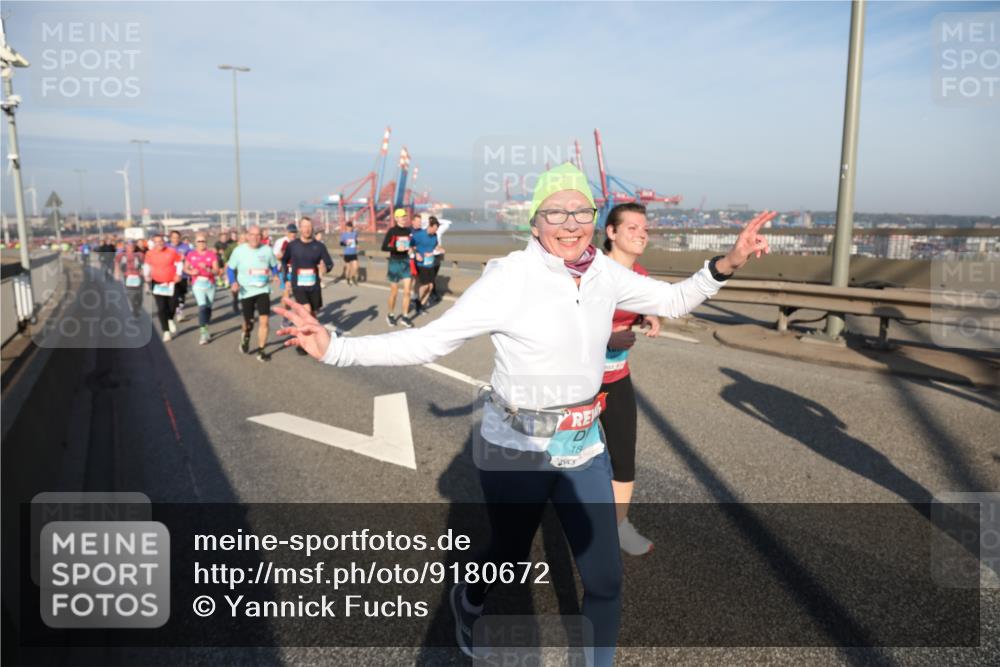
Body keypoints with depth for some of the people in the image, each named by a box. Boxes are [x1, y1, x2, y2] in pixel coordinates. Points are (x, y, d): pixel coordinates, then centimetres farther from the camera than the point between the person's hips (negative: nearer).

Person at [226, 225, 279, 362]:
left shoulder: (267, 250, -2)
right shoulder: (239, 251, -7)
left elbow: (274, 265, 15)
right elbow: (230, 268, 2)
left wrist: (275, 275, -4)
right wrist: (233, 282, -15)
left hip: (263, 290, 1)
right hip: (246, 292, -1)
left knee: (264, 320, -11)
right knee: (248, 322, 9)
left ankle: (261, 351, 1)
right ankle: (246, 336, 47)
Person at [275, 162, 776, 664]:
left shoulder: (604, 273, -3)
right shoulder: (508, 278, -19)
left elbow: (672, 301, 12)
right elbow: (426, 342, -17)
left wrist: (726, 264, -4)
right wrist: (333, 348, -25)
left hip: (584, 447, 4)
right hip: (516, 449, -4)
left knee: (605, 578, 6)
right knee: (508, 560, 20)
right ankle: (467, 600, 57)